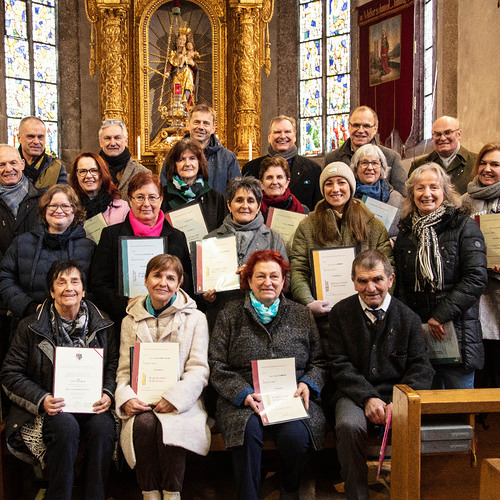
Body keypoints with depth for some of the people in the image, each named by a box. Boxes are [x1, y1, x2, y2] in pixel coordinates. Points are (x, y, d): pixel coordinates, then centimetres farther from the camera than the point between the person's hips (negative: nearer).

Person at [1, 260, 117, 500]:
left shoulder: (101, 325, 8)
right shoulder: (31, 327, 1)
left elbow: (114, 363, 12)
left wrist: (107, 394, -8)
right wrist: (41, 400, -14)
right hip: (50, 408, -1)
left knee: (103, 426, -30)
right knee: (66, 426, -34)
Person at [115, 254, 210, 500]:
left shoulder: (195, 318, 7)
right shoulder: (131, 321, 15)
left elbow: (198, 370, 0)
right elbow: (124, 370, 10)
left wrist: (174, 398, -16)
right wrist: (126, 398, -11)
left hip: (181, 402, -2)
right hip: (141, 402, 2)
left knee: (167, 424, -32)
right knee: (144, 423, -31)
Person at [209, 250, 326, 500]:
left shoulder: (301, 315, 16)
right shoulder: (230, 316, 10)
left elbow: (319, 361, 17)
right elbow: (216, 366, 4)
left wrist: (308, 384, -4)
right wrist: (243, 393, -11)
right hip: (243, 399, -1)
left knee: (296, 435, -28)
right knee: (248, 431, -33)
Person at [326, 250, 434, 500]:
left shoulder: (409, 318, 5)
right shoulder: (341, 313, 4)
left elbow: (421, 368, 1)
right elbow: (339, 365, -1)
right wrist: (367, 398, -15)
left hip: (397, 395, 1)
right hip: (355, 395, 0)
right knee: (349, 426, -32)